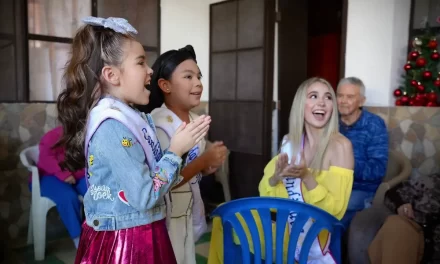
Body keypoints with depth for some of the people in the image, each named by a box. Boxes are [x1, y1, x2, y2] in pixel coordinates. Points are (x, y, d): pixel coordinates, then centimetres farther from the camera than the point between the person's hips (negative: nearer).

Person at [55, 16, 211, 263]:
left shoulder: (131, 117, 4)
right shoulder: (112, 127, -24)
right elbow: (144, 197, -25)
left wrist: (182, 145, 2)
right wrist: (175, 152, -17)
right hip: (125, 242, -9)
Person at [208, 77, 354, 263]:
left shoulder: (340, 145, -15)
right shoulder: (289, 143, 0)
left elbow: (336, 210, -17)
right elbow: (266, 195, 3)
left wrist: (307, 177, -30)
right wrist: (276, 177, -18)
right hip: (284, 228, 5)